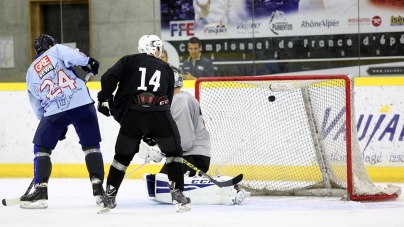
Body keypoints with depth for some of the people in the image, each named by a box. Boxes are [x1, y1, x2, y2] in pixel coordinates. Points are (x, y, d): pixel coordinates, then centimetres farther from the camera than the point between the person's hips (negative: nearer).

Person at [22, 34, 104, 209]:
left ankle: (40, 192, 3)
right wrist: (89, 63, 2)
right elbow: (74, 56, -12)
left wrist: (57, 125, 28)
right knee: (91, 145, 13)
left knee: (41, 147, 14)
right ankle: (99, 189, 6)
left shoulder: (31, 72, 23)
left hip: (54, 111, 1)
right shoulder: (56, 50, 14)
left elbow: (37, 106, 23)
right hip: (82, 103, -1)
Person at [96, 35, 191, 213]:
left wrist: (104, 99, 15)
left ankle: (109, 198, 17)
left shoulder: (129, 61, 16)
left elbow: (109, 78, 0)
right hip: (160, 115, 0)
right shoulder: (166, 69, 21)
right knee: (174, 152, 18)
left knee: (123, 156, 16)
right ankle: (178, 195, 10)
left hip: (133, 115, 0)